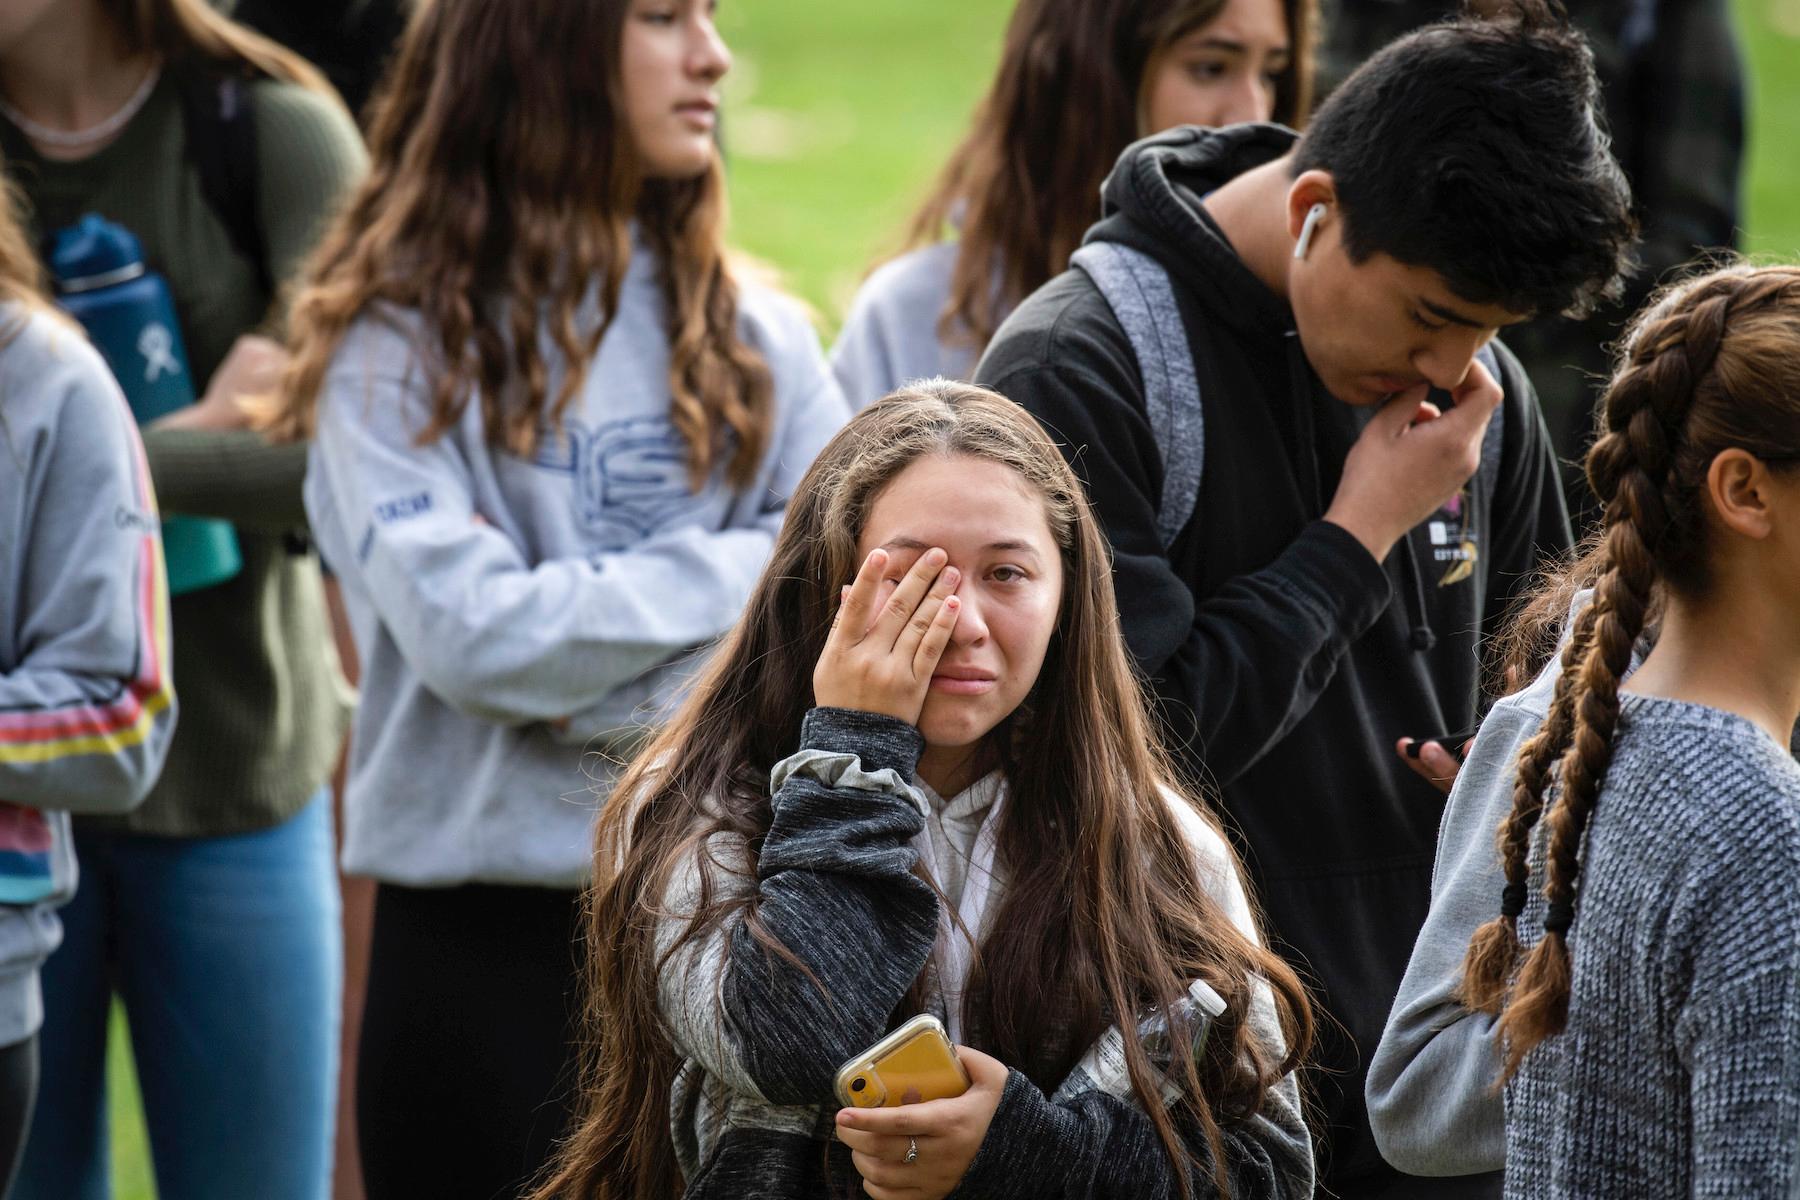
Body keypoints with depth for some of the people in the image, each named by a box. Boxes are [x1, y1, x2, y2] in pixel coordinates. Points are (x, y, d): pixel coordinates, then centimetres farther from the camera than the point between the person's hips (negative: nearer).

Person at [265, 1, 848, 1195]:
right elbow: (474, 636, -14)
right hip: (485, 943, -3)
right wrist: (749, 567, -7)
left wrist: (622, 693, -12)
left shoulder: (753, 335, 9)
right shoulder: (395, 337, -2)